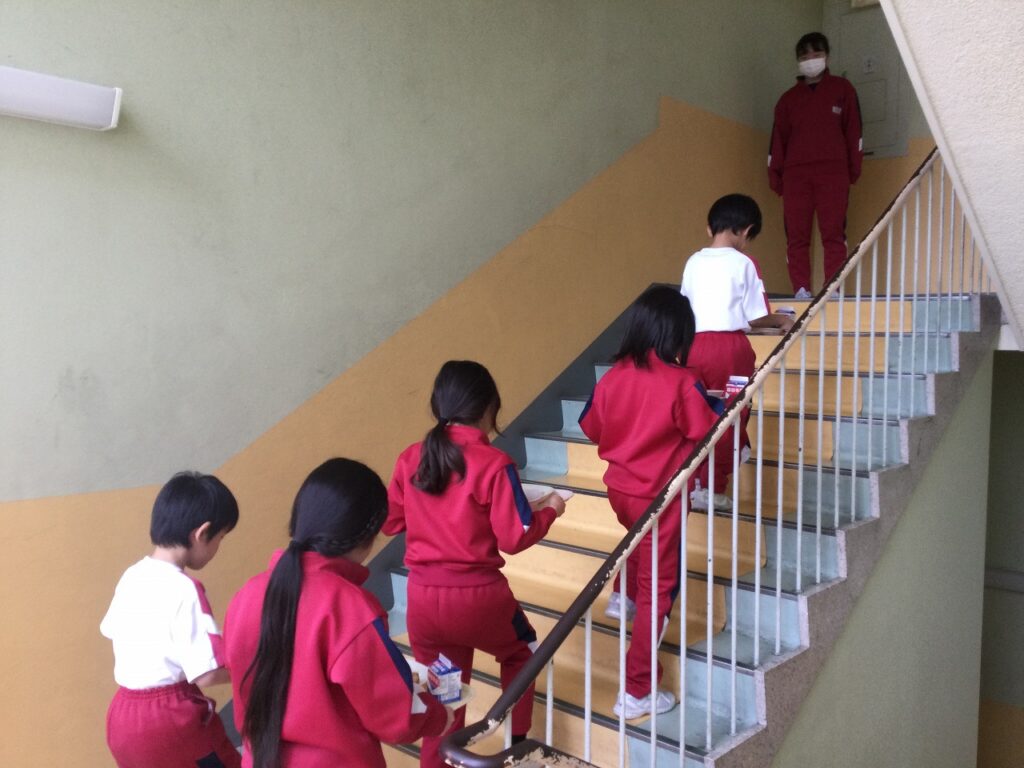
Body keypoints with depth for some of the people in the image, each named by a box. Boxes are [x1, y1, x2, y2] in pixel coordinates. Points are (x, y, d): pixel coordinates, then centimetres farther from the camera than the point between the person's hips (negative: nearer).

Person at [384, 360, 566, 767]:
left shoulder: (410, 458, 0)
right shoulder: (494, 463, -14)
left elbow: (391, 522, 10)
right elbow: (515, 538, -13)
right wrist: (549, 509, 5)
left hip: (423, 597, 3)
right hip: (477, 595, -3)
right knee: (521, 651, 29)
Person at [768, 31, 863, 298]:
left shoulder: (842, 89, 14)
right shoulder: (788, 98, 19)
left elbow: (853, 130, 9)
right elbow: (778, 138, 15)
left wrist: (853, 169, 2)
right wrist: (774, 176, 6)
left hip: (833, 173, -2)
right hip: (795, 174, 2)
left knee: (833, 235, -8)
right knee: (796, 236, -6)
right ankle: (801, 291, -5)